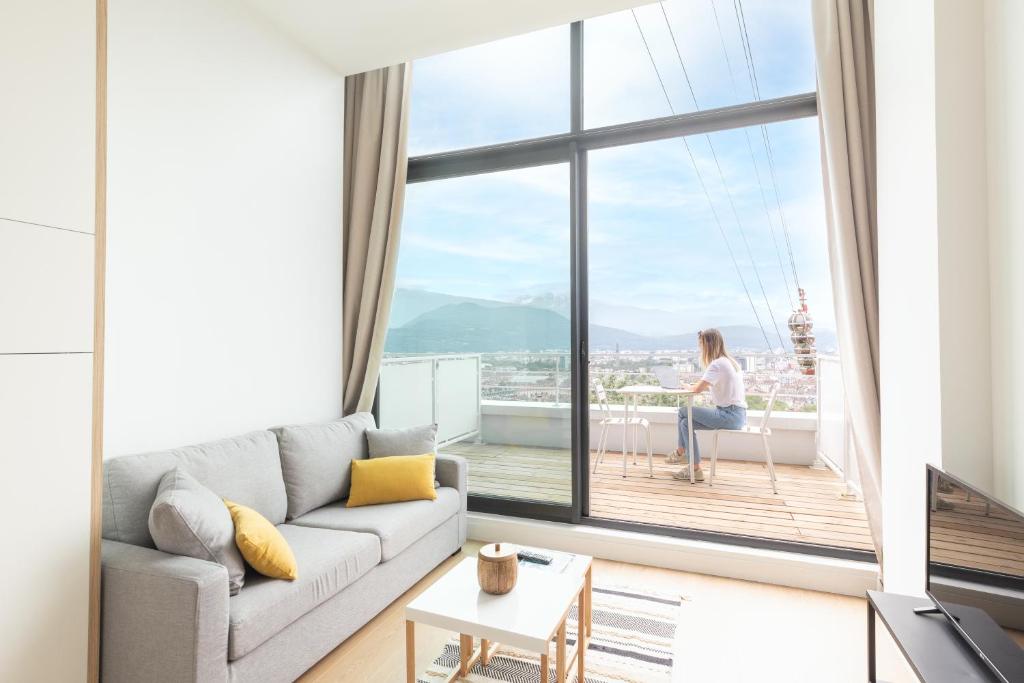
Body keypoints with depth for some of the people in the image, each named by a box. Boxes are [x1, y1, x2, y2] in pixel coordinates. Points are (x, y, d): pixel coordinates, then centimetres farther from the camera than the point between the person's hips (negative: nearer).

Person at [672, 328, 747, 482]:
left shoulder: (717, 364, -16)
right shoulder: (729, 361, 15)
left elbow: (697, 389, -21)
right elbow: (710, 386, 21)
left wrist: (687, 387, -1)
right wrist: (693, 386, 8)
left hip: (730, 415, -9)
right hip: (736, 414, 9)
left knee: (683, 411, -7)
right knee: (686, 422, 6)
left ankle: (681, 452, 10)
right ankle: (694, 468, 9)